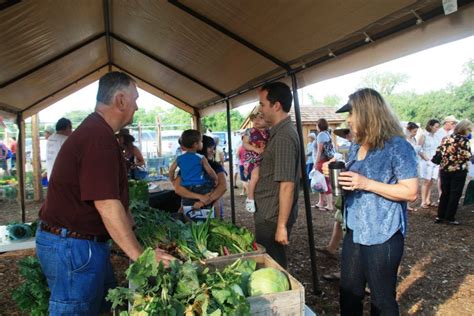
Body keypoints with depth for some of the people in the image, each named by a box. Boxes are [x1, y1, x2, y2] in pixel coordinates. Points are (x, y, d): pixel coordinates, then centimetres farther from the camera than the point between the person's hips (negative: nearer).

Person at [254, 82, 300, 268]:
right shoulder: (279, 132, 10)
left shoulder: (283, 137, -21)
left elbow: (287, 185, -24)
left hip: (271, 219, -9)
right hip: (267, 215, 9)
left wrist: (282, 226, -21)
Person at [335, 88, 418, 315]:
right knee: (348, 293, 17)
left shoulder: (397, 146, -14)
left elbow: (410, 192, -17)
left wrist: (366, 184, -25)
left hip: (382, 236, -7)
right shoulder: (356, 146, 9)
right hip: (354, 231, 7)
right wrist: (338, 173, 0)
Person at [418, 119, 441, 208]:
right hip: (426, 162, -5)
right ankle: (423, 202, 0)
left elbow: (438, 149, 16)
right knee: (426, 182, -4)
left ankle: (428, 200, 15)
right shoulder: (424, 136, -5)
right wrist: (427, 159, -14)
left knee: (431, 182, 7)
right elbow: (419, 150, -9)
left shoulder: (436, 136, 11)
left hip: (435, 162, 5)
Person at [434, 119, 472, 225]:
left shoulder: (446, 138, 6)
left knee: (444, 193, 14)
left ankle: (440, 216, 17)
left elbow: (438, 152, 7)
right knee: (455, 195, 6)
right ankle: (450, 217, 10)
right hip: (458, 171, -5)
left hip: (444, 169, 5)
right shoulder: (464, 140, -11)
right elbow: (466, 156, -17)